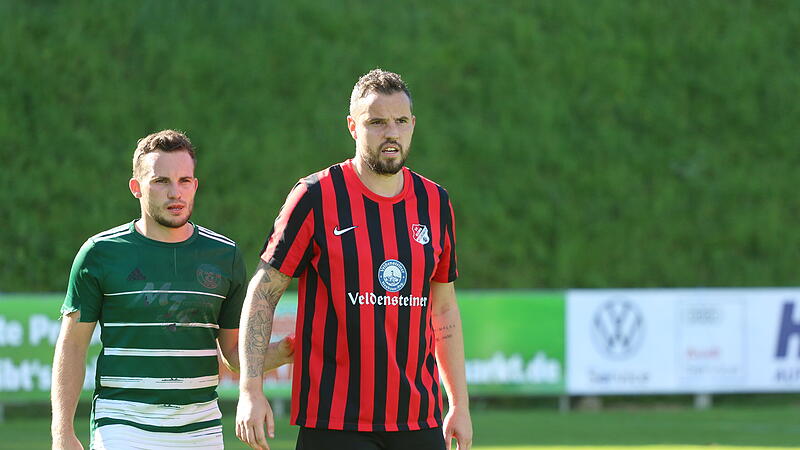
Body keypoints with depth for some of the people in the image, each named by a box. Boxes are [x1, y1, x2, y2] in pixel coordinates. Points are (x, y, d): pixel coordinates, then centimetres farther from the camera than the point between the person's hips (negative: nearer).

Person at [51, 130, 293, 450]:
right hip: (122, 421, -3)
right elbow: (71, 346, 3)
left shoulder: (224, 255, 8)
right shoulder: (101, 253, 0)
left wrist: (284, 352, -9)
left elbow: (234, 353, 12)